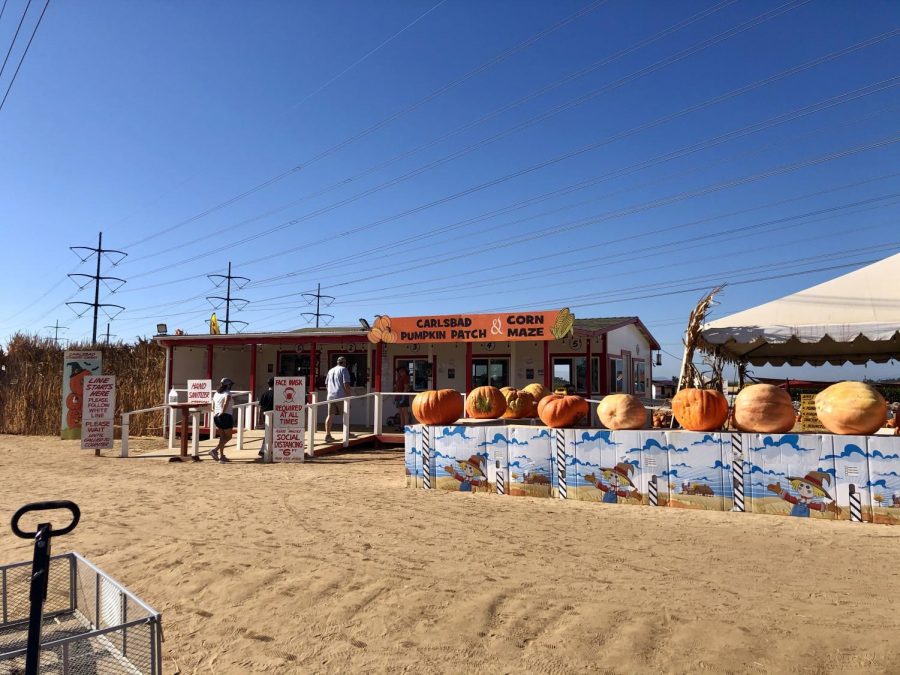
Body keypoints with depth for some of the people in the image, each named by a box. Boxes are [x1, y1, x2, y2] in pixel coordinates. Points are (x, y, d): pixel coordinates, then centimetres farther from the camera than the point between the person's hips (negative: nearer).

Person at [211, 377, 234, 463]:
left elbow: (213, 406, 16)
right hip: (225, 416, -8)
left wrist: (214, 414, 17)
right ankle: (215, 450, -15)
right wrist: (223, 412, -20)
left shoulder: (216, 393, 14)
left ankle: (221, 456, 13)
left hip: (216, 417, 8)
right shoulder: (227, 393, -10)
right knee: (228, 436, 0)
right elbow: (226, 403, -28)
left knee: (222, 437, 14)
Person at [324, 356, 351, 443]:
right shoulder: (343, 369, -2)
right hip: (341, 396, -5)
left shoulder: (330, 371, 20)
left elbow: (326, 385, 23)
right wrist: (349, 395, -4)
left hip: (331, 396, 5)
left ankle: (327, 435, -8)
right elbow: (346, 384, -12)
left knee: (330, 415, 0)